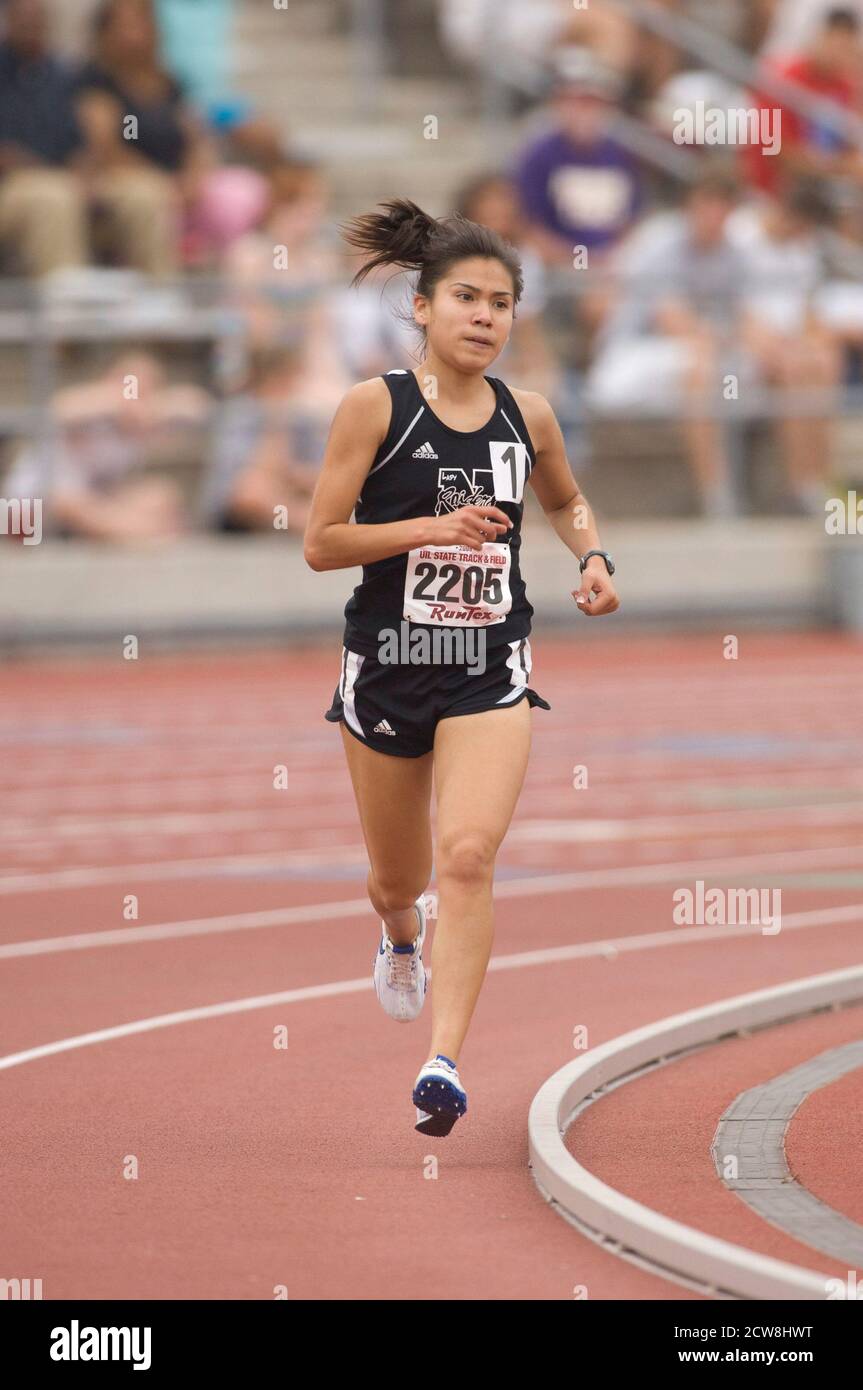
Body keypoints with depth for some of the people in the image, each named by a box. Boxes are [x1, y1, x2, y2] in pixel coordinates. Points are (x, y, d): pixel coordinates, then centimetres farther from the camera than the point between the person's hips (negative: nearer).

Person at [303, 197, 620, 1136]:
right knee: (397, 879, 15)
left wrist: (593, 557, 5)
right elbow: (319, 544, -9)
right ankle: (401, 936, 53)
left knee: (468, 855, -19)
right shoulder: (376, 405, -8)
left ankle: (444, 1062, -21)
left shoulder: (527, 416, 3)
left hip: (490, 672, 1)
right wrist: (431, 528, -20)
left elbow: (565, 501, 25)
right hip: (386, 666, -1)